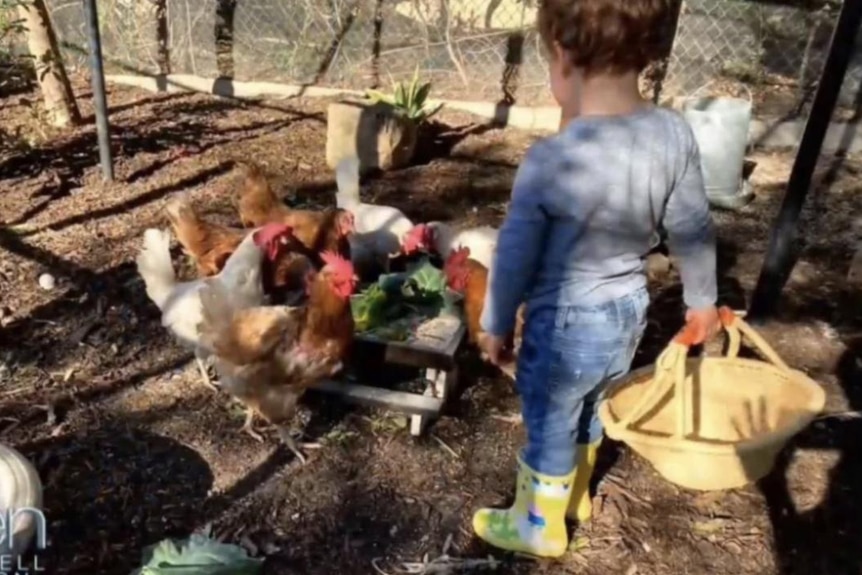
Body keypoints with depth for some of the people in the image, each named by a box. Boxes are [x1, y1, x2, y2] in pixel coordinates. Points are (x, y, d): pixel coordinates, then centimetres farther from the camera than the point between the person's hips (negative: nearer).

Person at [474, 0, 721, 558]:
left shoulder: (549, 161, -28)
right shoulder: (675, 135, -13)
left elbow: (515, 258, -17)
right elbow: (694, 231, -1)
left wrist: (495, 326, -1)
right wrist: (702, 300, 16)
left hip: (566, 325, -6)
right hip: (629, 312, 6)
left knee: (550, 426, 17)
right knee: (588, 411, 29)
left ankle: (540, 526, 41)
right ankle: (575, 494, 54)